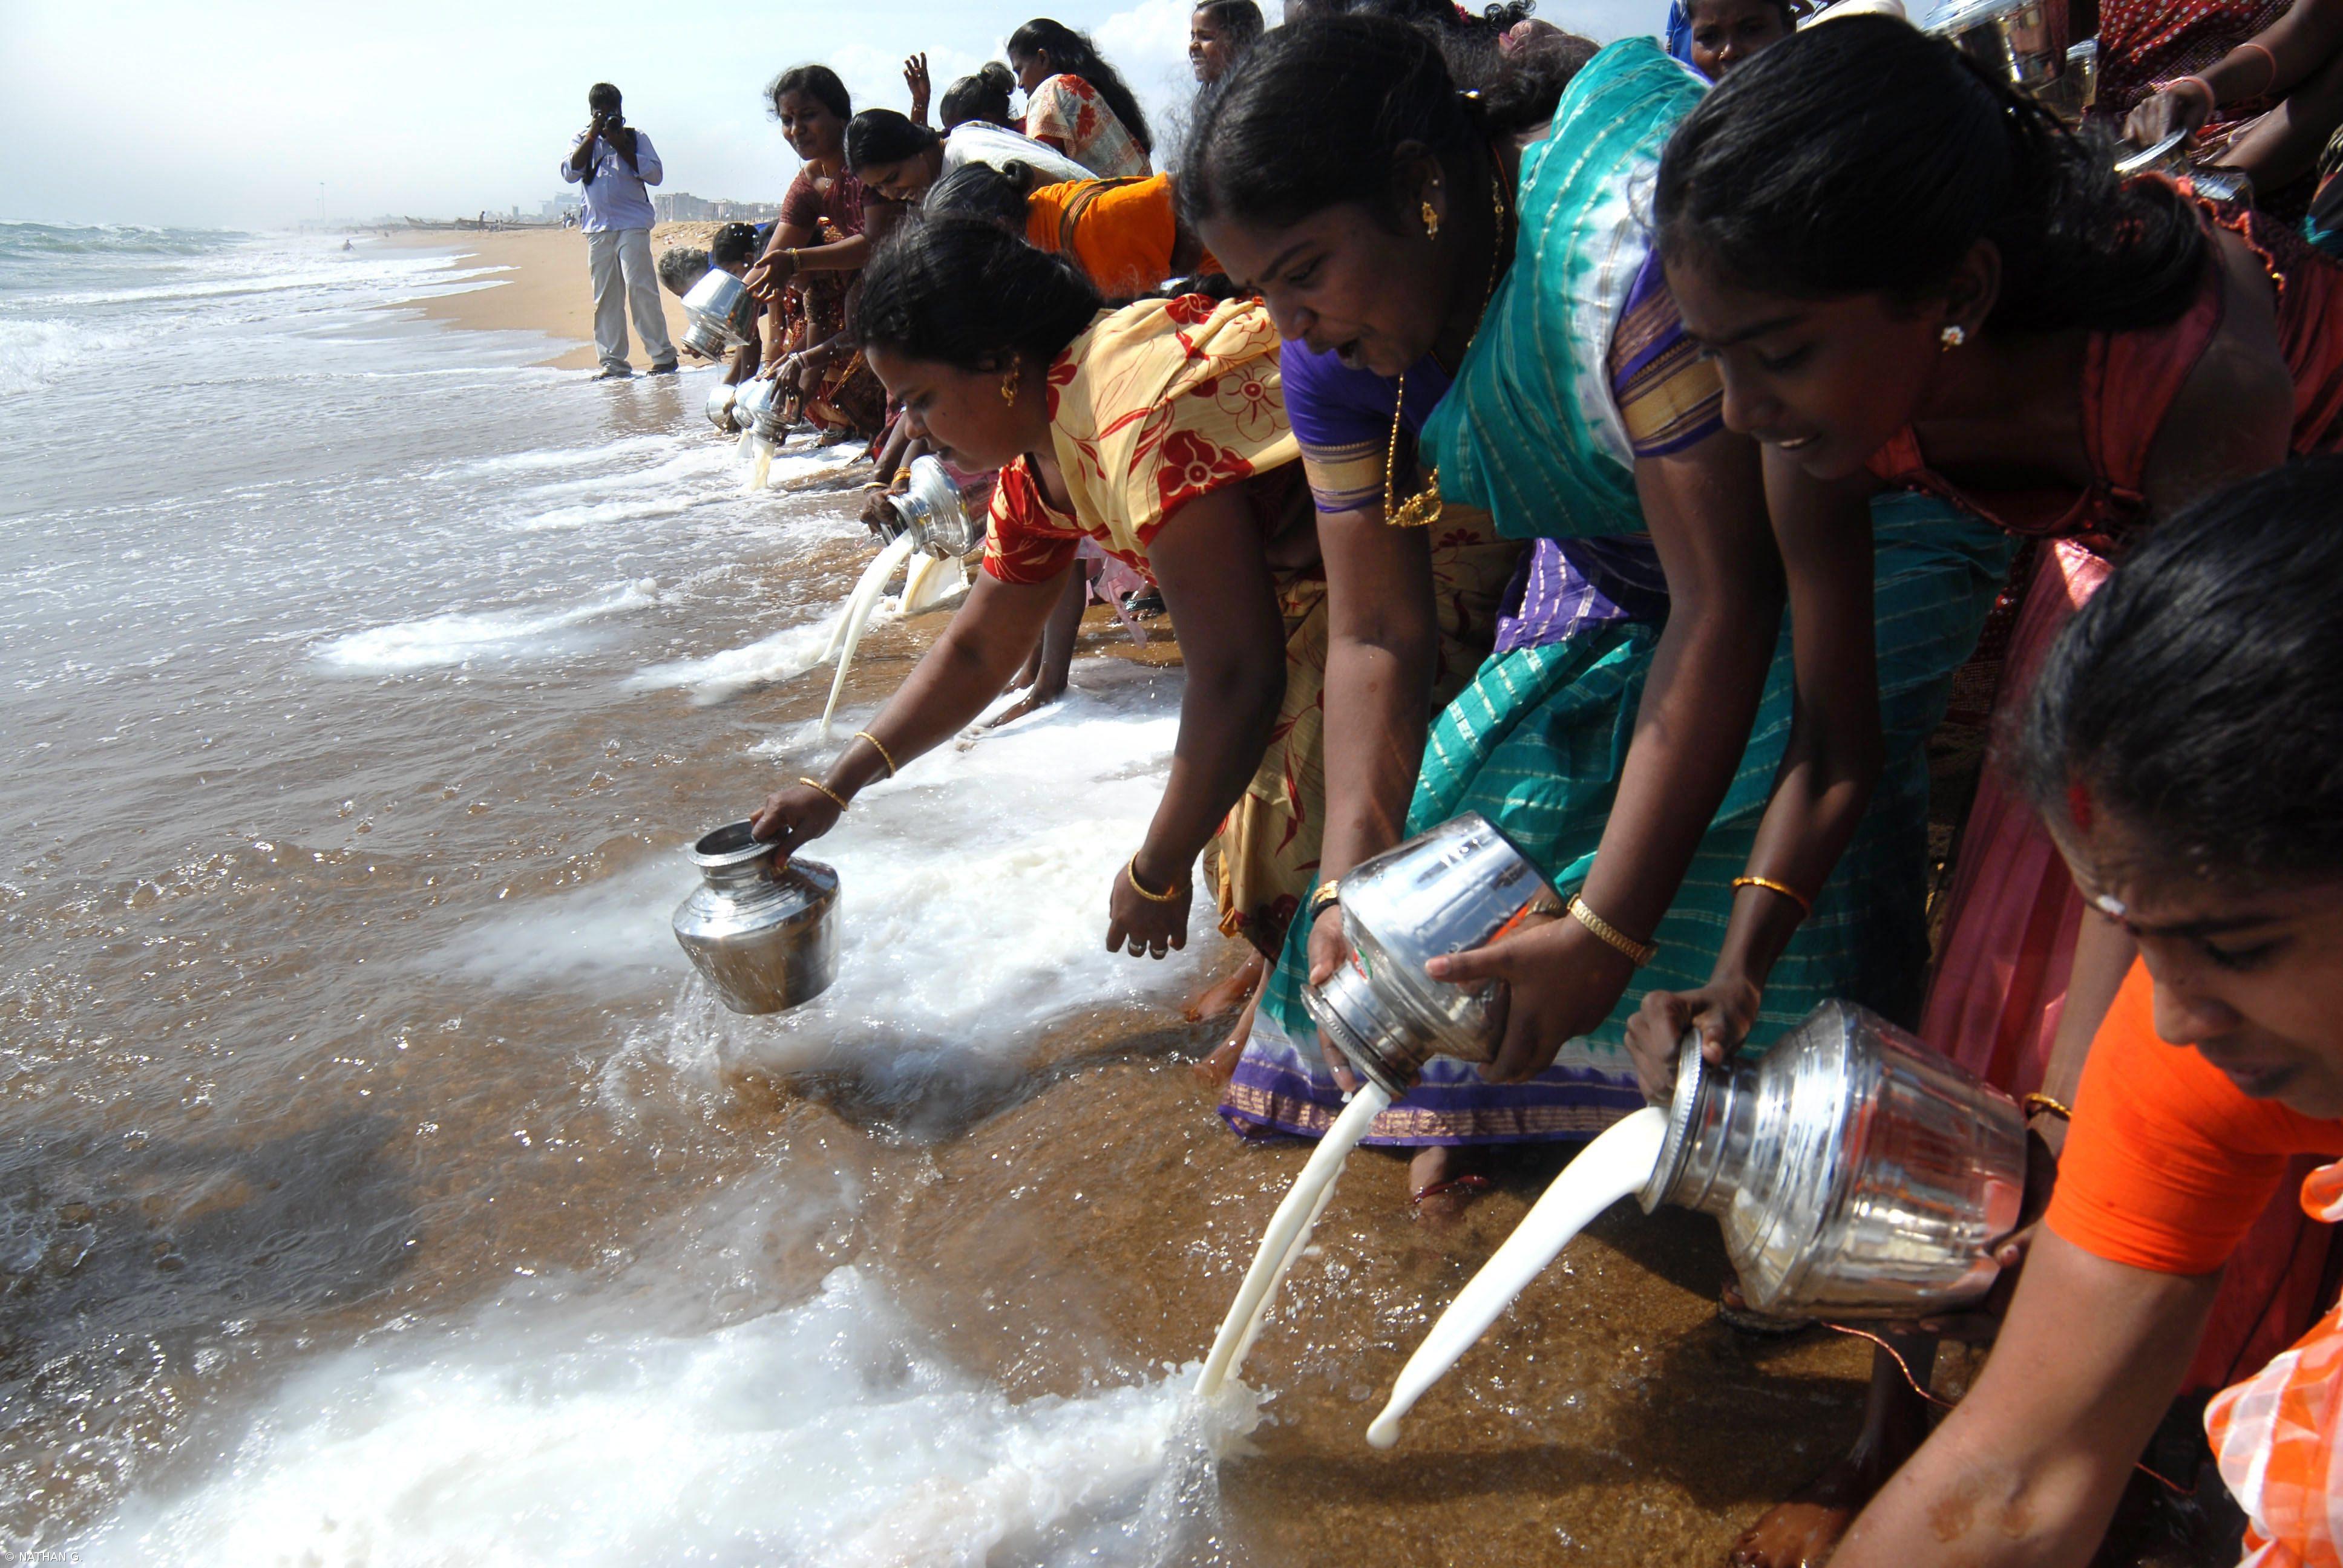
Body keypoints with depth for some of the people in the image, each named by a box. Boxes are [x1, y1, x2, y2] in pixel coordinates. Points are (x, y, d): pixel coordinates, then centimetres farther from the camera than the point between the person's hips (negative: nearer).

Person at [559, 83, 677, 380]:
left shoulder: (636, 137, 10)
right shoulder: (583, 140, 16)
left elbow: (656, 175, -2)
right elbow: (570, 173, 0)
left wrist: (622, 146, -7)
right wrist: (593, 136, -3)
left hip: (633, 224, -3)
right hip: (598, 226, 3)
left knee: (641, 288, -12)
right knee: (605, 297, 2)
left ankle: (663, 356, -9)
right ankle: (613, 362, 5)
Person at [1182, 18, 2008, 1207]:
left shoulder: (1631, 239, -38)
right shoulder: (1336, 343, -14)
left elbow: (1725, 608, -37)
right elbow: (1376, 639, -12)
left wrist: (1603, 930, -39)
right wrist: (1348, 893, -24)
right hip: (1618, 561, 7)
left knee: (1759, 810, -27)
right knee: (1497, 787, -6)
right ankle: (1490, 1086, 19)